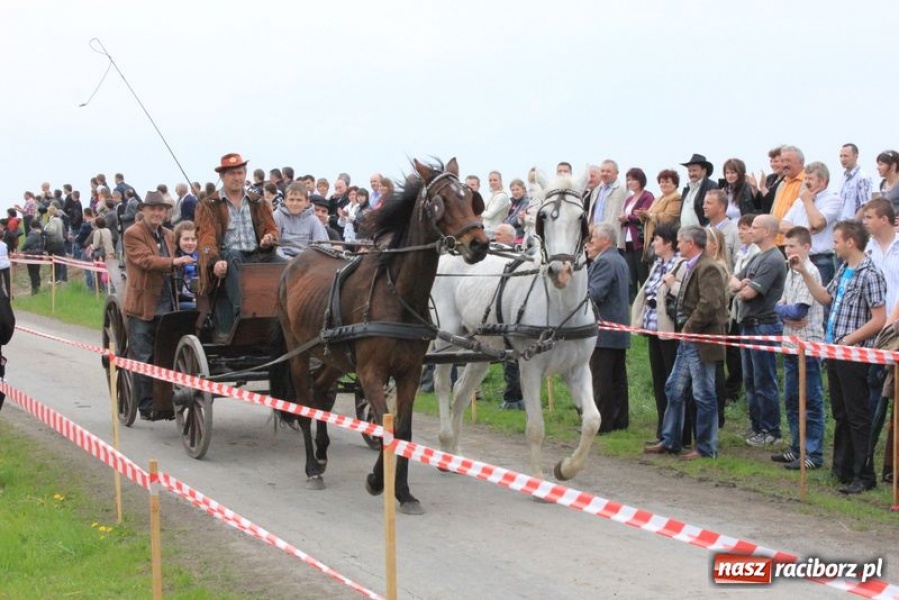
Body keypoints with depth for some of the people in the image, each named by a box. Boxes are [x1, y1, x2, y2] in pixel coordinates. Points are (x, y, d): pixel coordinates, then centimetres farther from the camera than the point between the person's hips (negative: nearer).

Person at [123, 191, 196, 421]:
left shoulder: (168, 235, 17)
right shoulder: (133, 234, -5)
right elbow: (145, 260, -20)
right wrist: (174, 262, -31)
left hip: (166, 305, 6)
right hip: (143, 305, -6)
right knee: (143, 359, -2)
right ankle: (146, 406, 4)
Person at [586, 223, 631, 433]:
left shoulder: (604, 261, -15)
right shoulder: (619, 260, 16)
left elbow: (595, 293, -22)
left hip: (604, 328, -10)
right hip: (620, 328, 10)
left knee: (600, 379, -6)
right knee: (618, 377, 12)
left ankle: (602, 422, -6)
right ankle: (620, 419, 17)